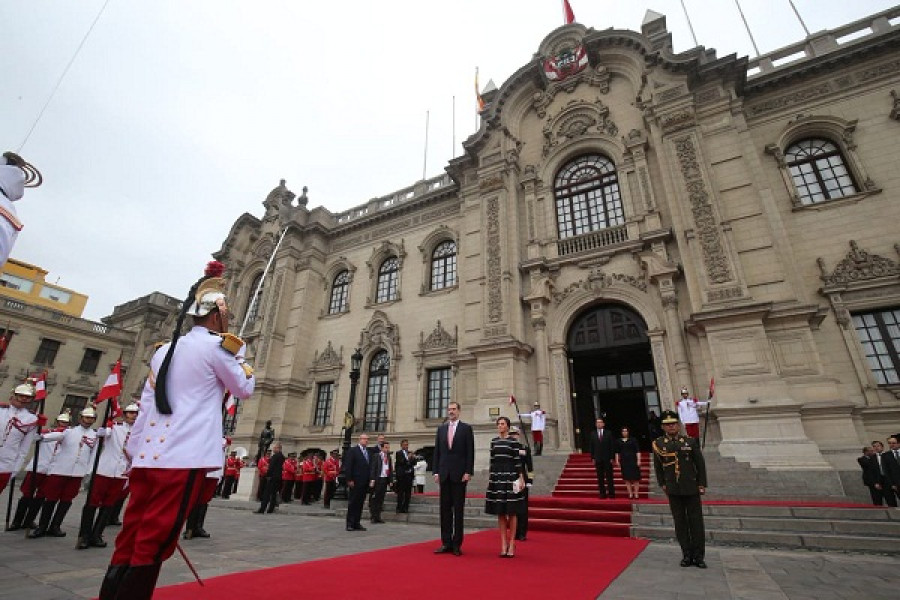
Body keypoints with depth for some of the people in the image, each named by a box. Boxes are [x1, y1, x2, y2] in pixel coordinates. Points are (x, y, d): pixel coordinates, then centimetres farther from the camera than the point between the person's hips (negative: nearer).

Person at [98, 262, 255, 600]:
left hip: (148, 454, 8)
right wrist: (240, 356, 14)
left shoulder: (165, 349, 15)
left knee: (129, 541, 13)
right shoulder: (215, 346, -8)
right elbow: (245, 388, 3)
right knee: (152, 545, 0)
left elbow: (146, 404, 18)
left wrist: (135, 449, 24)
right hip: (186, 457, -8)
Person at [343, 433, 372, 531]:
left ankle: (356, 524, 17)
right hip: (355, 482, -6)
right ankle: (350, 524, 10)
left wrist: (370, 480, 6)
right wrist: (349, 480, -15)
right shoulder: (352, 450, -5)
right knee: (352, 503, 1)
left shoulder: (369, 452, 14)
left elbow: (369, 467, 14)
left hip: (364, 482, 6)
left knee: (360, 503, 10)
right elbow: (348, 466, -10)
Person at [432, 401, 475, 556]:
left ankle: (457, 544, 10)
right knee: (445, 508, 7)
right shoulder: (441, 428, 10)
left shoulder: (466, 428, 0)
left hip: (460, 473, -3)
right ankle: (446, 543, 15)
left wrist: (468, 472, -10)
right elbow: (437, 451, 10)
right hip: (444, 473, 4)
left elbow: (470, 452, -4)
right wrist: (435, 471, 3)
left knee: (458, 509, 2)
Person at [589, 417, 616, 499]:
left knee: (609, 476, 1)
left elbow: (612, 446, 1)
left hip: (607, 458, -2)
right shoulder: (593, 434, 7)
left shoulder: (608, 433, 3)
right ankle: (602, 493, 9)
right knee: (600, 477, 4)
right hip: (598, 459, 2)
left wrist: (612, 457, -5)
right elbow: (592, 447, 7)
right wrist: (593, 458, 1)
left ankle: (611, 493, 8)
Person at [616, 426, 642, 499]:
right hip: (624, 461, 3)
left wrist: (638, 460, -10)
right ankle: (630, 494, 9)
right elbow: (617, 452, 11)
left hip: (633, 461, -2)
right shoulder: (619, 441, 8)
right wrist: (617, 460, 4)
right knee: (627, 478, 3)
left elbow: (638, 451, -3)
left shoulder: (633, 440, 0)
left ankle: (636, 493, 6)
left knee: (635, 478, -1)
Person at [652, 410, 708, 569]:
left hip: (691, 488, 0)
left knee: (696, 522, 6)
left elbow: (700, 463, 1)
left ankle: (698, 556, 17)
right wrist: (663, 484, 3)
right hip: (673, 490, 1)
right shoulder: (658, 444, -2)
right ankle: (687, 554, 19)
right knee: (680, 523, 8)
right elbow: (658, 466, 6)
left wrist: (702, 484, -2)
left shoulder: (690, 441, -2)